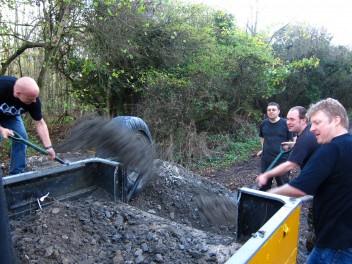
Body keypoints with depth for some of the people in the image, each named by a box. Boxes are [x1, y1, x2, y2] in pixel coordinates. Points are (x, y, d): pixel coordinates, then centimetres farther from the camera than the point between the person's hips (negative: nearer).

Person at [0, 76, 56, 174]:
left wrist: (48, 147, -29)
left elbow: (39, 123, -23)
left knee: (21, 137, -9)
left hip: (11, 116, 3)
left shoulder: (33, 99, -31)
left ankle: (16, 173, 5)